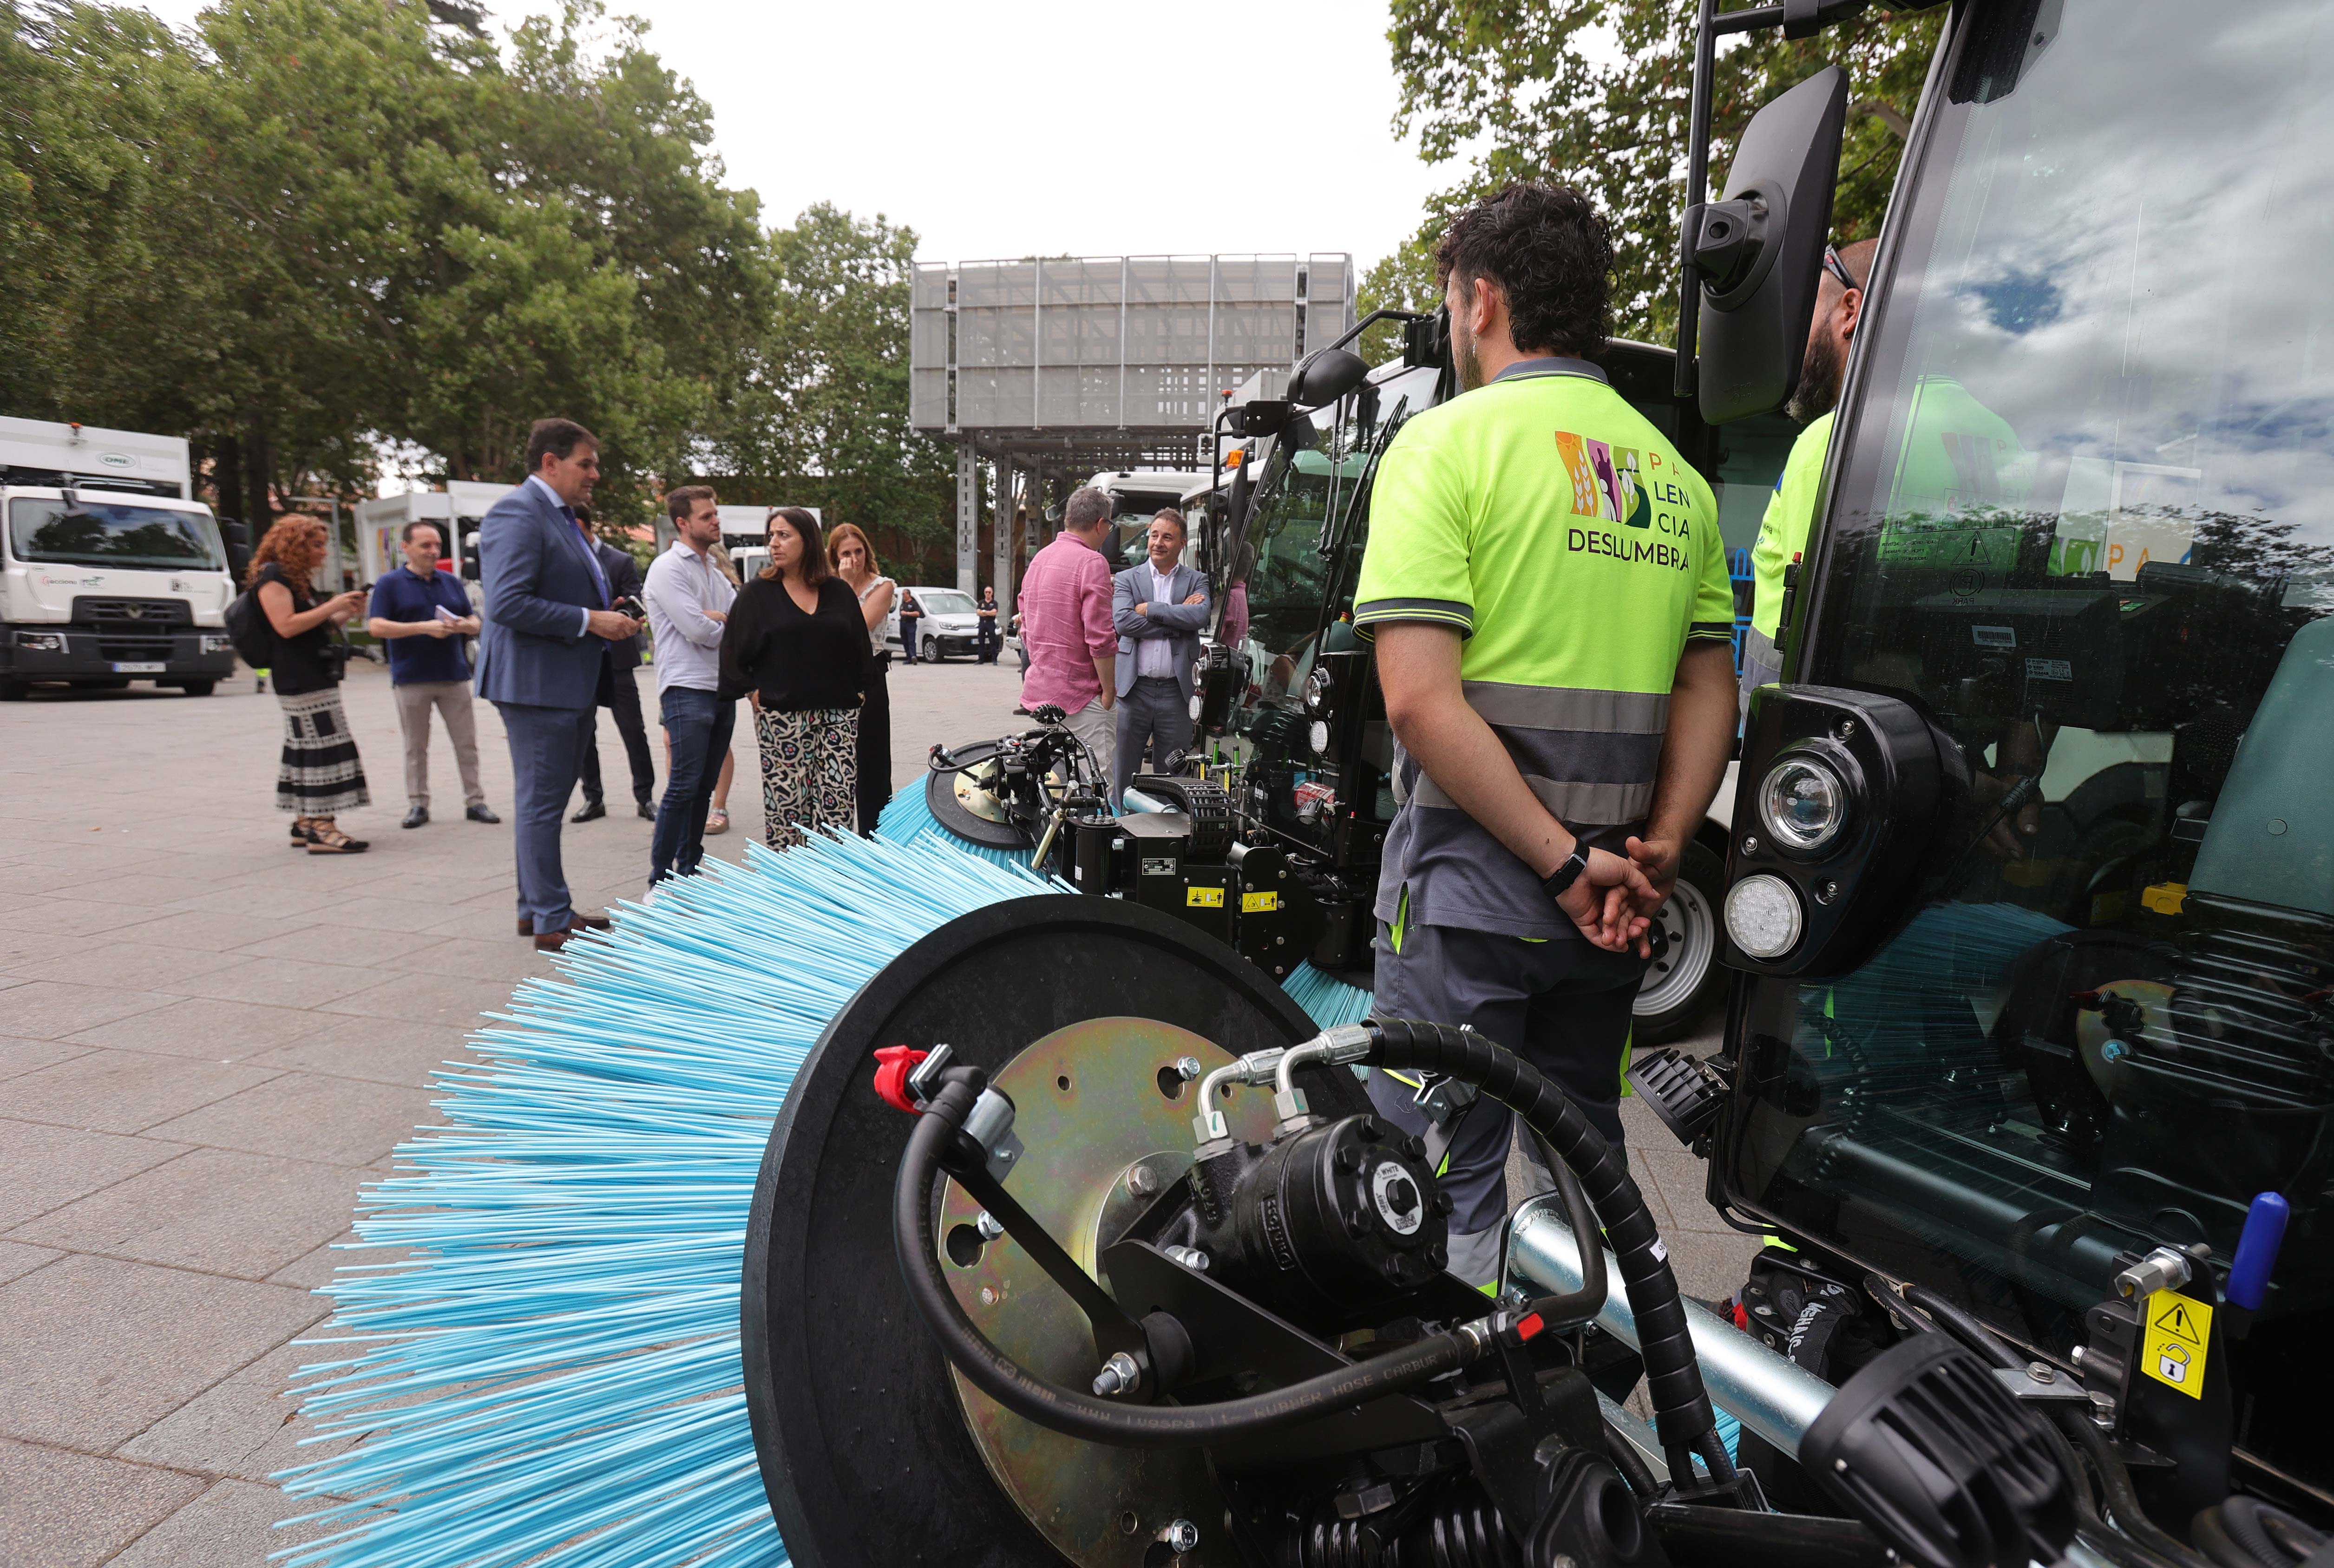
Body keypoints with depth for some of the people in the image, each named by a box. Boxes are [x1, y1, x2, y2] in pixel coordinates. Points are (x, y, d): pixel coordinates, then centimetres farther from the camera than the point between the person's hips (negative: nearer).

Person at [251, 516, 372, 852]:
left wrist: (347, 614, 9)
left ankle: (304, 824, 13)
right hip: (299, 681, -10)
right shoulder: (272, 576, -8)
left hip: (317, 677, 10)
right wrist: (332, 606, -16)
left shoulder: (298, 579, 21)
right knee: (320, 748, -14)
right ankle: (320, 829, -15)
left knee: (305, 748, 10)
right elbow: (287, 626, -19)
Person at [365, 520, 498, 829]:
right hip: (411, 679, -3)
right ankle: (418, 804, 14)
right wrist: (423, 627, -20)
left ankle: (475, 801, 9)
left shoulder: (450, 582, 13)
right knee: (416, 746, 6)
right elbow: (376, 626, -9)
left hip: (454, 675, 3)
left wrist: (464, 625, -9)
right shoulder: (390, 583, 0)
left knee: (467, 742, 2)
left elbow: (475, 624, 15)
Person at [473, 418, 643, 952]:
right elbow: (508, 603, -23)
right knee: (541, 802, -3)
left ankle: (537, 908, 27)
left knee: (544, 801, 16)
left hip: (570, 684, 10)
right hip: (536, 683, -10)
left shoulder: (560, 516, 19)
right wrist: (588, 621, -19)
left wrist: (609, 618, 10)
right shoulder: (517, 513, -13)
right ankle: (551, 921, 4)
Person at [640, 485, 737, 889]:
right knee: (683, 787, -9)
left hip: (722, 688, 8)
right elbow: (698, 631, -16)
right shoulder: (669, 568, -6)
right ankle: (659, 881, -3)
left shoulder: (716, 572, 19)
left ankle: (688, 871, 18)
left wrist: (716, 617, -9)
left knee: (703, 787, 10)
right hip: (688, 689, -7)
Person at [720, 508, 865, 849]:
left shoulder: (839, 592, 10)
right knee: (786, 805, -1)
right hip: (782, 717, -2)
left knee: (837, 805, -1)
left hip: (839, 715, 2)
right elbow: (733, 651, 4)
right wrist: (753, 693, -4)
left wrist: (858, 691, 8)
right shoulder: (757, 594, 4)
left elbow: (860, 645, 16)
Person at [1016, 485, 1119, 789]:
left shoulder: (1038, 560, 14)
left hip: (1039, 689, 9)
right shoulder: (1092, 562, -12)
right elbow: (1100, 638, -17)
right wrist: (1109, 689, -8)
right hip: (1078, 691, -9)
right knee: (1096, 784, -7)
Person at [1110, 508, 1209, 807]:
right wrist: (1177, 620, -10)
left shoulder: (1197, 582, 9)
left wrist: (1149, 609, -11)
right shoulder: (1127, 579, 8)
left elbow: (1201, 616, -12)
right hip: (1134, 689, 0)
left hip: (1176, 691, 1)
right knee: (1124, 772, 5)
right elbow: (1123, 622, -10)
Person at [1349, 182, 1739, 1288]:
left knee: (1442, 1187, 5)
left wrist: (1565, 862, -15)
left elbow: (1421, 699, -18)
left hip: (1470, 874, -6)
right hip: (1614, 892, 7)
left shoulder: (1448, 441, -7)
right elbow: (1709, 687, 8)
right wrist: (1657, 850, -1)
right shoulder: (1673, 471, 12)